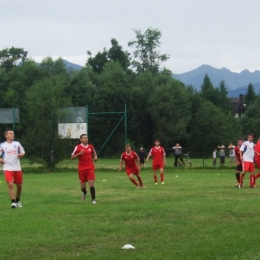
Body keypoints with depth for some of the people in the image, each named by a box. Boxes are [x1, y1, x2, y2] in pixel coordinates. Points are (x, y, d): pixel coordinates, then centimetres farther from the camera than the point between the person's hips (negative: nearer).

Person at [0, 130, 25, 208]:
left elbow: (23, 152, 15)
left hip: (17, 168, 3)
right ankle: (13, 202, -19)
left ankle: (18, 200, 32)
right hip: (8, 169, -3)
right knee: (10, 184, -18)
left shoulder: (17, 143, 7)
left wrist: (20, 155, -7)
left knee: (19, 185, 11)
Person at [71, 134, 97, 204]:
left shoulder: (90, 147, 7)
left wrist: (95, 158, -3)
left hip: (90, 168, 1)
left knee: (91, 182, -14)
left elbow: (94, 155, 21)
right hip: (81, 169, -1)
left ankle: (93, 199, -11)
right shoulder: (77, 147, -3)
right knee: (82, 185, 6)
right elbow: (72, 158, -3)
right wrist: (79, 154, -19)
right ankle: (84, 192, 42)